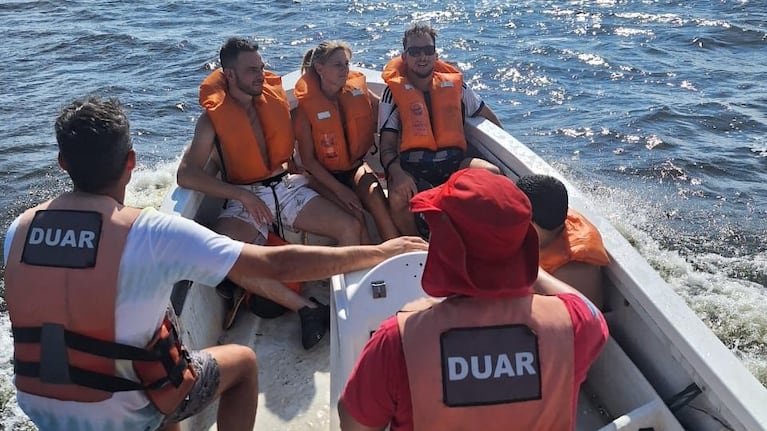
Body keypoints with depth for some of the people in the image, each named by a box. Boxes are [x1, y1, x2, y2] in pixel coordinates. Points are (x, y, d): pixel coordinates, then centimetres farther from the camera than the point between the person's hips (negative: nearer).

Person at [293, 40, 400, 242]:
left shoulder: (357, 91, -3)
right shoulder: (306, 106, -12)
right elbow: (308, 160, -11)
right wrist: (339, 189, -18)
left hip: (355, 166, 3)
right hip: (324, 174, -3)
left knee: (376, 197, -27)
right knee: (356, 214, -28)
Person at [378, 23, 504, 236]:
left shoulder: (454, 84, 12)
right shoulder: (394, 91, 3)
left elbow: (488, 116, 25)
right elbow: (387, 146, -2)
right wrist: (397, 173, -22)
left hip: (452, 163, 3)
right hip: (411, 167, -3)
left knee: (492, 173, -25)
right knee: (399, 196, -35)